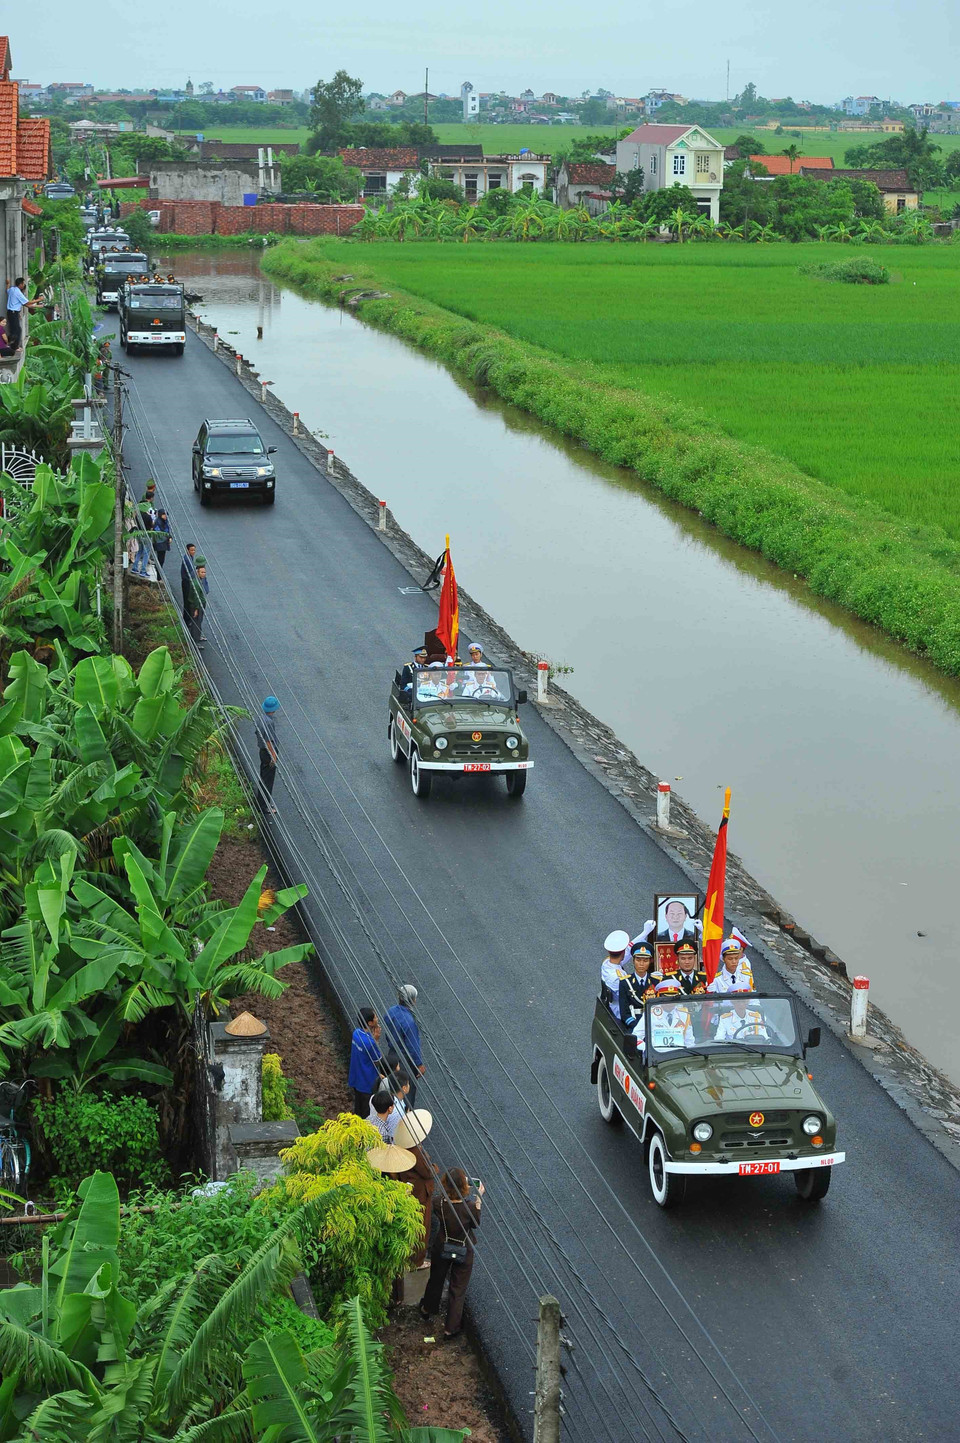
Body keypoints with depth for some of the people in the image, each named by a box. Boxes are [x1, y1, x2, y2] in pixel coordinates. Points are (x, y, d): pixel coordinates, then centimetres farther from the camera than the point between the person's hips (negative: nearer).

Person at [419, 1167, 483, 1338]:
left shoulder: (440, 1204, -24)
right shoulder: (469, 1207, -30)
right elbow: (476, 1224, -9)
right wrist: (478, 1199, -8)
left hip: (441, 1247, 3)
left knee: (436, 1279, 29)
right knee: (458, 1289, 16)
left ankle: (427, 1309, 54)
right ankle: (451, 1328, 25)